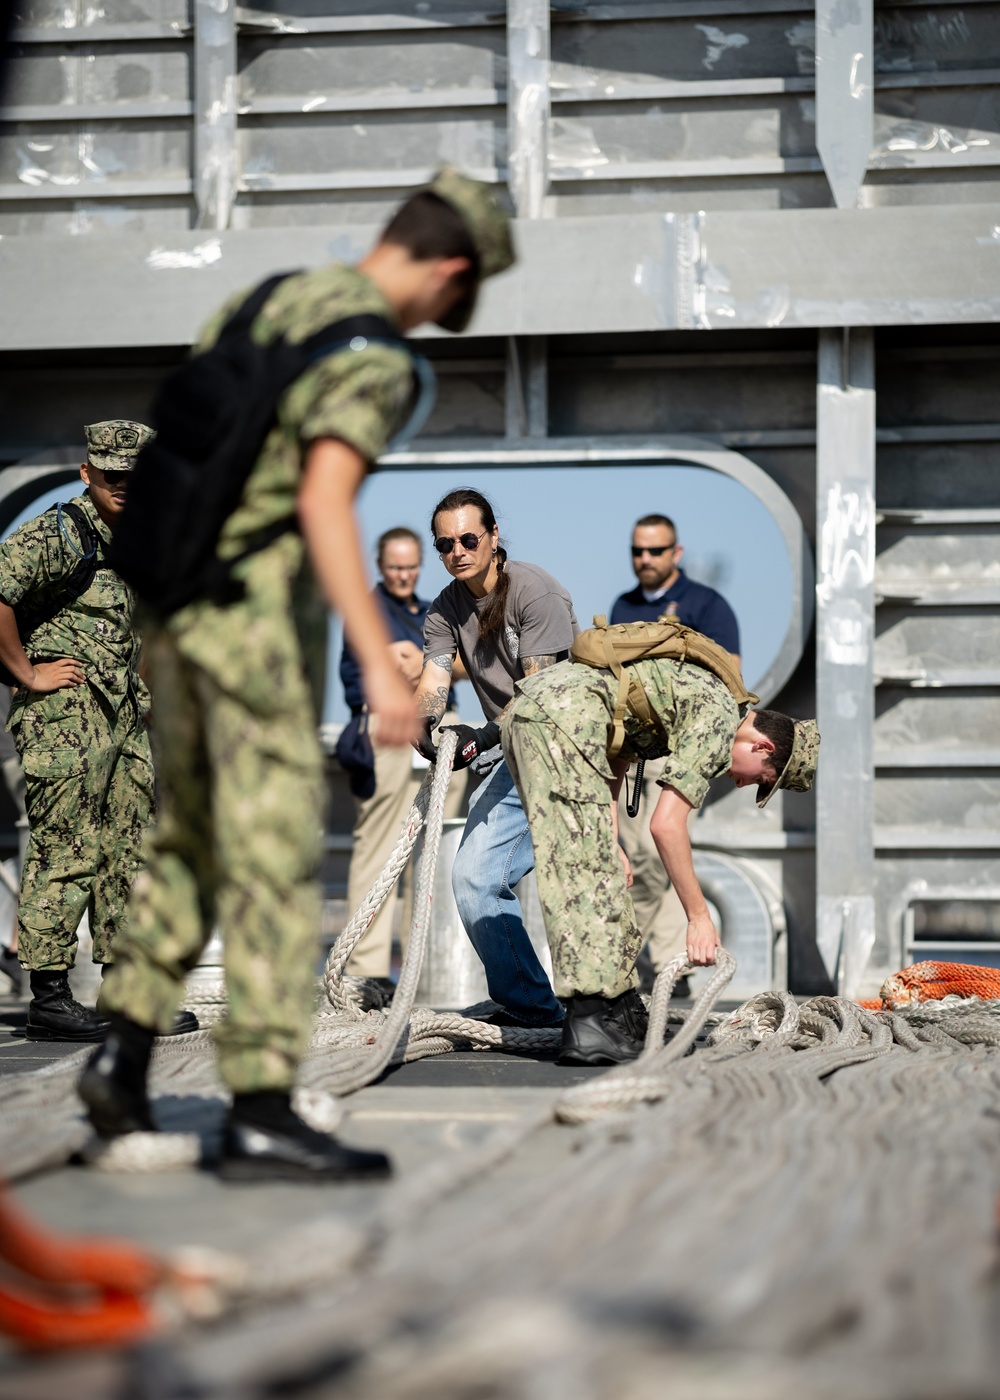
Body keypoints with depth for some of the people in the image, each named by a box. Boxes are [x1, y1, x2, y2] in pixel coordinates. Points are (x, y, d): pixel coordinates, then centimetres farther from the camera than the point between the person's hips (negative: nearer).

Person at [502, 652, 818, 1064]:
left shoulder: (702, 691, 23)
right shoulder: (719, 720, -5)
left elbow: (615, 759, 26)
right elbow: (666, 824, -10)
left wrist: (610, 843, 15)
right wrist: (699, 917, -4)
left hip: (526, 708, 11)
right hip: (561, 716, -11)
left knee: (590, 864, 14)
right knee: (584, 872, -12)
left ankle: (620, 1009, 17)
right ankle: (590, 1024, -17)